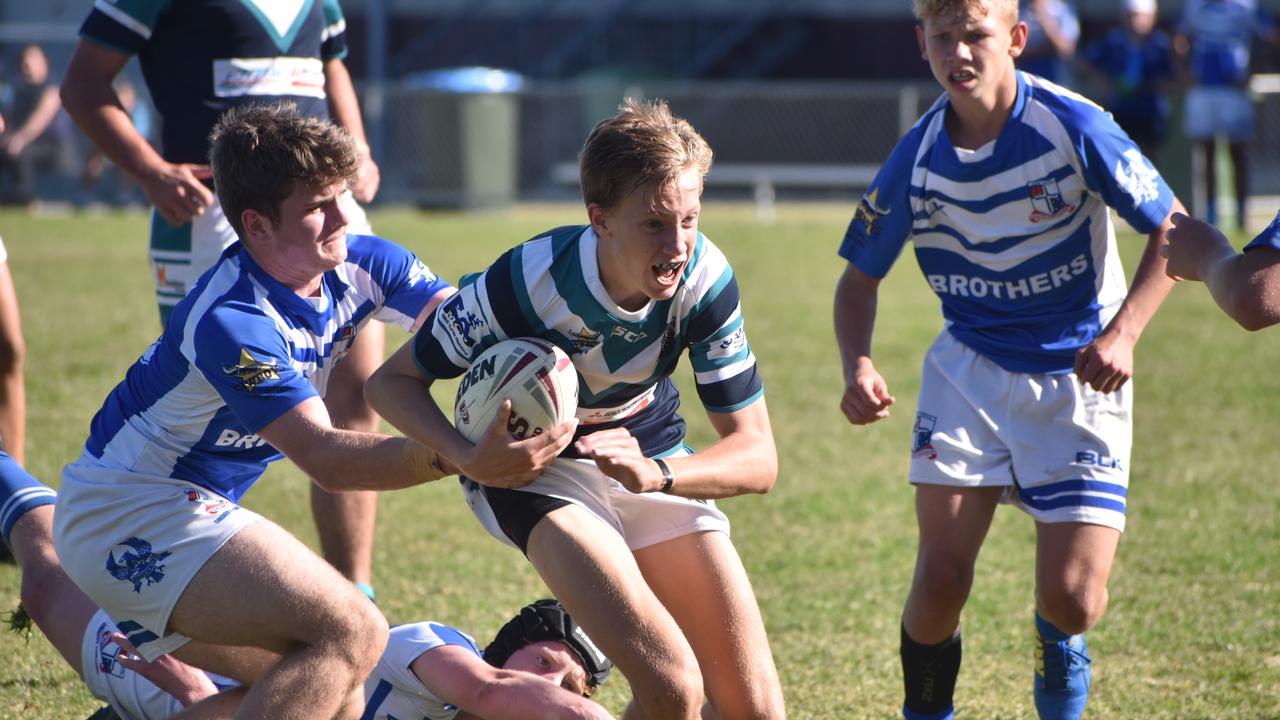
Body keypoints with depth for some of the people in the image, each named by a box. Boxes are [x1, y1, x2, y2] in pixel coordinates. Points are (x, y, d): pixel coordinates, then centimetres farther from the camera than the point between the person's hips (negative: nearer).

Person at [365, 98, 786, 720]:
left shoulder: (706, 279, -22)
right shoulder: (529, 281, -30)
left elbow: (757, 457, -19)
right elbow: (392, 380, -16)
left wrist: (654, 474, -38)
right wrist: (468, 458, -35)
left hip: (649, 454, 4)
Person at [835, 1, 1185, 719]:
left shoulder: (1073, 127, -17)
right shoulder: (916, 160, -9)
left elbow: (1171, 229, -8)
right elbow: (860, 277, 5)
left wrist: (1122, 333, -21)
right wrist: (858, 365, -14)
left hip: (1079, 378, -2)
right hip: (970, 371, 2)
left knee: (1073, 600, -9)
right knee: (942, 578, -14)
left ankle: (1058, 647, 29)